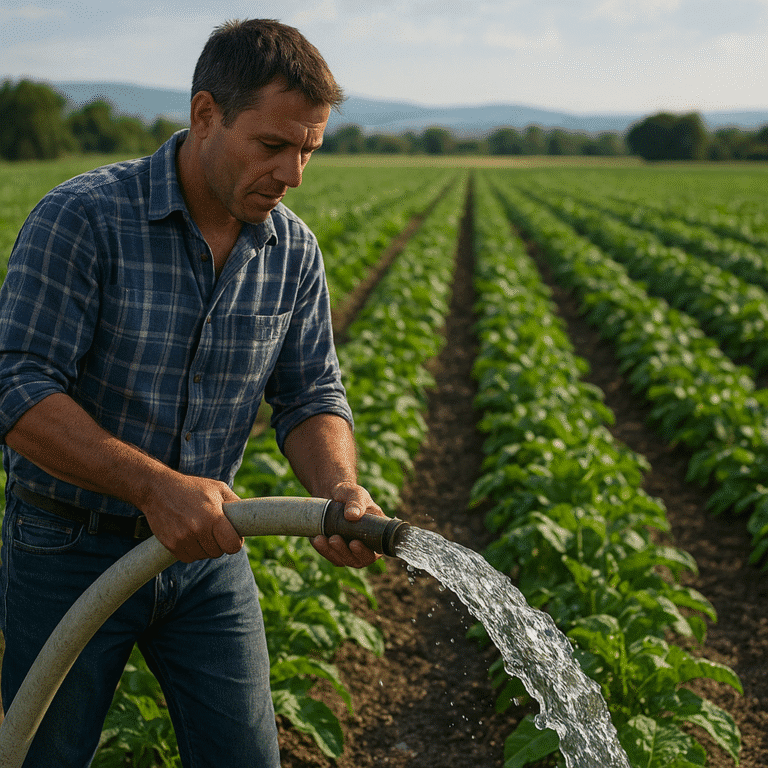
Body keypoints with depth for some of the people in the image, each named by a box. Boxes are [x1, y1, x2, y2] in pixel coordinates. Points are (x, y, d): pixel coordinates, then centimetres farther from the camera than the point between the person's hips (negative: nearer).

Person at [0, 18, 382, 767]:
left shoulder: (293, 250, -4)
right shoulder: (80, 219, -20)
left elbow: (311, 397, -1)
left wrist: (339, 488, -23)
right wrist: (155, 483, -35)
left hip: (207, 547, 4)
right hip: (69, 548, -3)